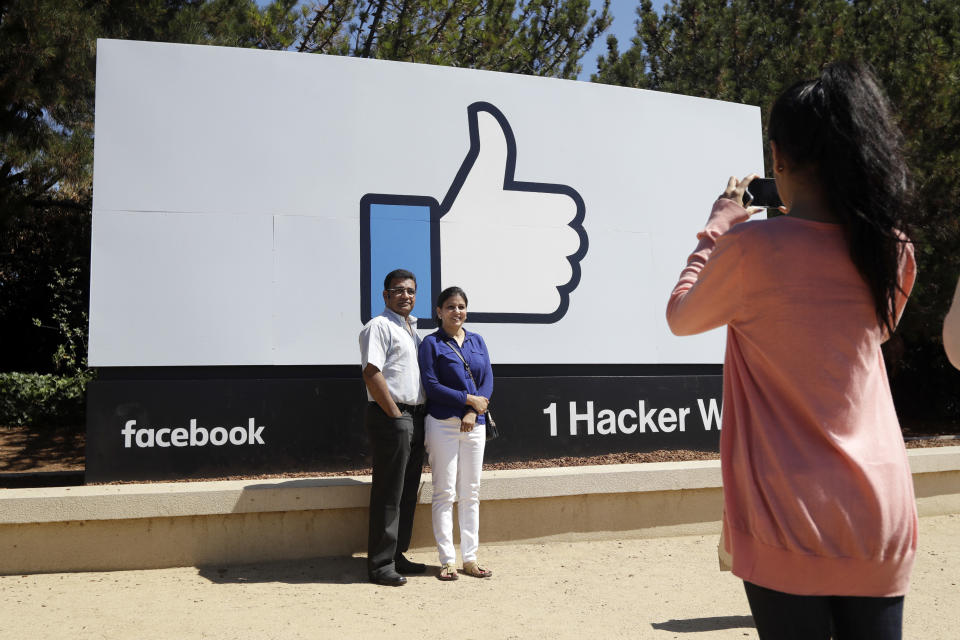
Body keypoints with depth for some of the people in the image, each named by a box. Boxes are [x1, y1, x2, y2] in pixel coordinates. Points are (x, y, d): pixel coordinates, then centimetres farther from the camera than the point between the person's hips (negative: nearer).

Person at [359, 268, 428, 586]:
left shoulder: (412, 328, 20)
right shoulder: (379, 326, -8)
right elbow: (371, 373, -18)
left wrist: (418, 414, 15)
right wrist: (395, 415, -17)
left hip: (414, 417, 9)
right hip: (390, 417, -9)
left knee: (408, 492, 13)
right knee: (388, 493, -5)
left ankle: (397, 555, 23)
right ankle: (380, 564, 3)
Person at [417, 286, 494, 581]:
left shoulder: (477, 341, 13)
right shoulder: (431, 343, 0)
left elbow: (488, 380, 7)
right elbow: (431, 385, -8)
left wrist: (473, 413, -8)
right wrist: (469, 399, -11)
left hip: (474, 424, 5)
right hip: (443, 423, -4)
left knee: (471, 493, 8)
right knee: (444, 493, -1)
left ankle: (469, 558, 16)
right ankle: (447, 560, 6)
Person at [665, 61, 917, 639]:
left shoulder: (752, 246, -15)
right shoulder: (891, 252, 1)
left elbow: (681, 317, 3)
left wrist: (718, 227, 13)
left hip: (792, 520, -4)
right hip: (882, 513, 5)